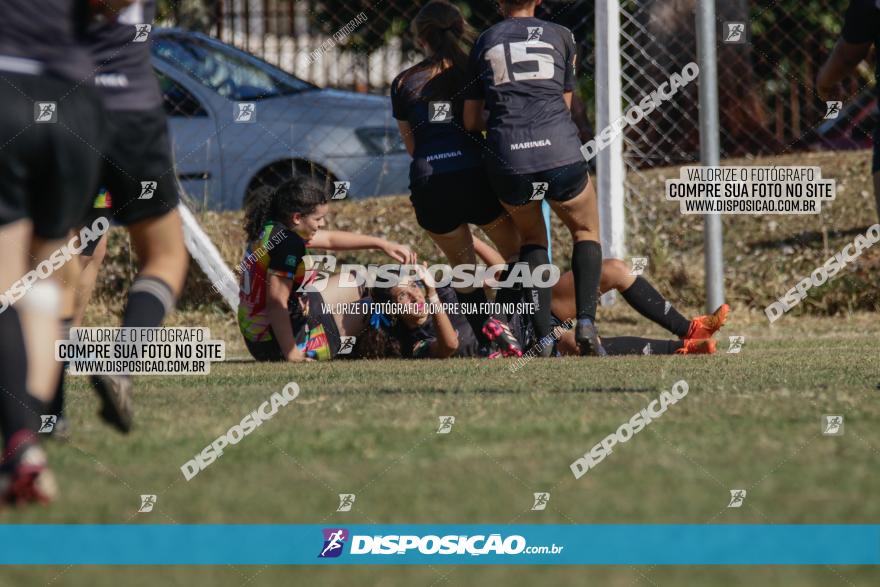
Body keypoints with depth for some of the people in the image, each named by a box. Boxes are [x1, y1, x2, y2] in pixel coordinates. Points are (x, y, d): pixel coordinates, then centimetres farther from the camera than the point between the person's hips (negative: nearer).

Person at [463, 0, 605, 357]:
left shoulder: (484, 42, 15)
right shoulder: (560, 36, 14)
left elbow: (470, 121, 19)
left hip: (508, 164, 1)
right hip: (560, 155, -1)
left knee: (532, 239, 25)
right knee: (586, 231, 23)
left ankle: (543, 338, 9)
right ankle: (586, 321, 1)